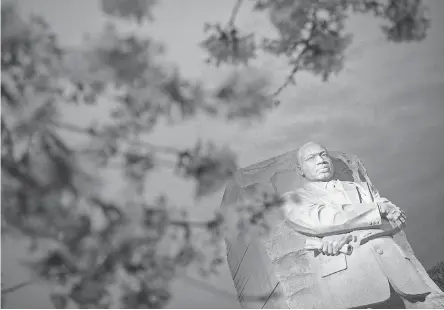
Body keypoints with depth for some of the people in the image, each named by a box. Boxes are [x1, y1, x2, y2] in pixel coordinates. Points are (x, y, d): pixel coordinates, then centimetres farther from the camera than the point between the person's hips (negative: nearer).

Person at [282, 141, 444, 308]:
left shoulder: (361, 187, 30)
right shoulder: (294, 198, 18)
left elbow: (398, 218, 15)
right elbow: (319, 221, -2)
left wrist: (351, 235, -4)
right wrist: (379, 208, 4)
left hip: (394, 260, 4)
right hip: (345, 270, -4)